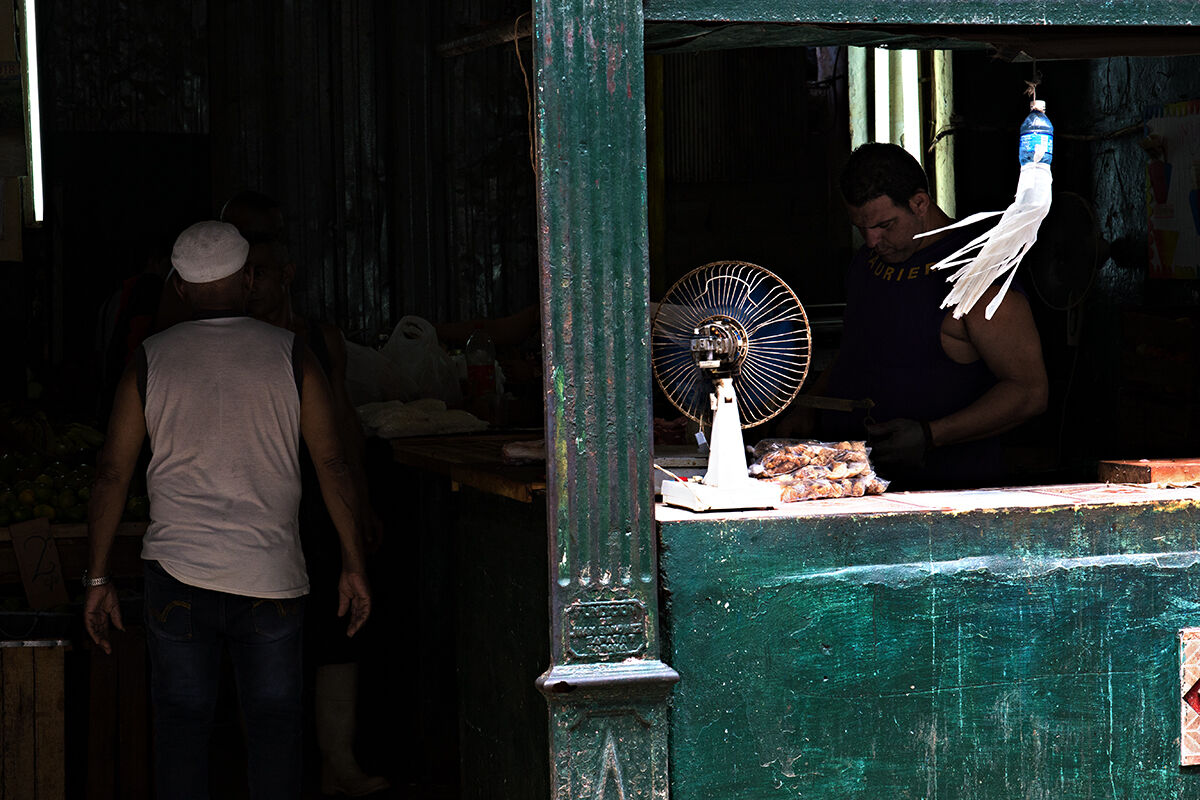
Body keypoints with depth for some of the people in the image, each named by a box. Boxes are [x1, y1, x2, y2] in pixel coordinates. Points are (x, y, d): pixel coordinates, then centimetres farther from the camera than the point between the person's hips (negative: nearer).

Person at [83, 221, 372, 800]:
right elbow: (331, 463, -1)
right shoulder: (290, 356, 2)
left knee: (180, 720, 5)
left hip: (176, 572, 0)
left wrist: (97, 580, 7)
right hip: (269, 574, 0)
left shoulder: (149, 361, 3)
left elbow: (112, 474, 3)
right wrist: (354, 565, 5)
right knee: (273, 720, 6)